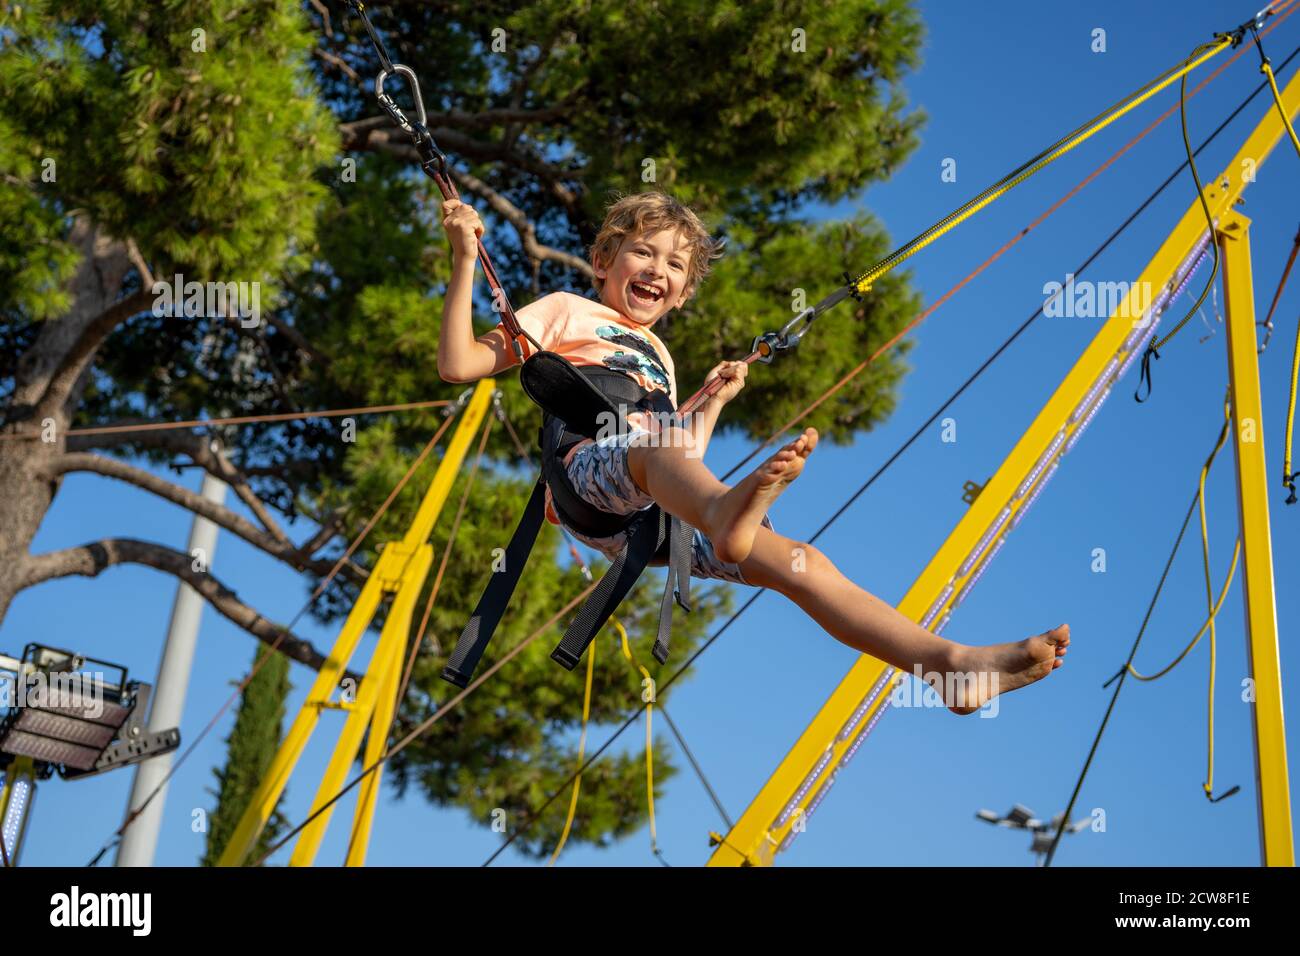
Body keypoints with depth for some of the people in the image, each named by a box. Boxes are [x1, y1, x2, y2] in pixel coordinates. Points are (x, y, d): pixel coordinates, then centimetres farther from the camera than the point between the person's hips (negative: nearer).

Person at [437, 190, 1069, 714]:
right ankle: (727, 513, -74)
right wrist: (465, 260, 0)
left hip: (659, 514, 6)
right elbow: (458, 365, 5)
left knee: (798, 561, -10)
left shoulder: (657, 355, 36)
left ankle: (950, 663, -20)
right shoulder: (568, 313, 19)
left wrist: (715, 399, 29)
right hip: (587, 470, -6)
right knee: (650, 442, -39)